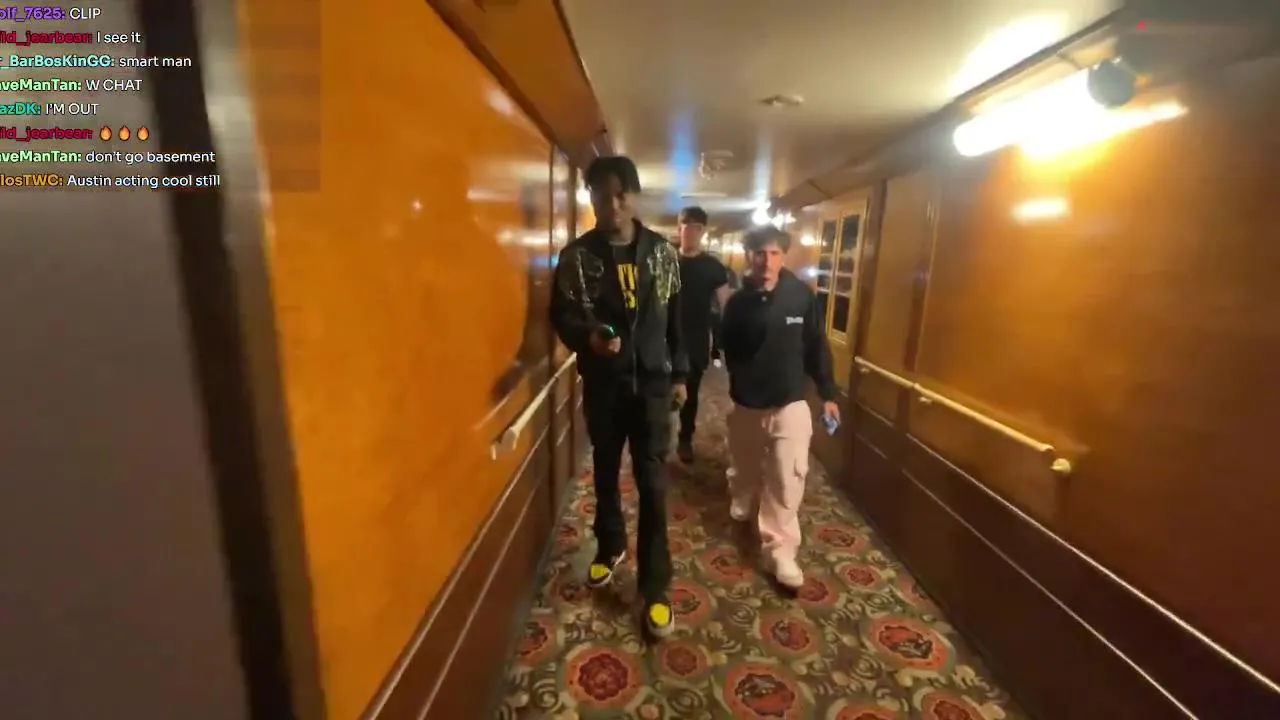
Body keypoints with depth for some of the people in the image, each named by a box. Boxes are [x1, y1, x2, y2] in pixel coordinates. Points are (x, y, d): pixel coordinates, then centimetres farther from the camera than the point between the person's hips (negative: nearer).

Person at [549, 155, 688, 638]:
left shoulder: (662, 251, 1)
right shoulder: (576, 255, -4)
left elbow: (676, 317, 6)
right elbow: (560, 314, -4)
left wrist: (680, 373, 7)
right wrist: (588, 337, -26)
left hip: (652, 382, 0)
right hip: (602, 383, 1)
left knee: (653, 483, 1)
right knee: (606, 472, 17)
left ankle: (655, 587, 15)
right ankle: (611, 546, 43)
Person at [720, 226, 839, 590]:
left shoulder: (802, 296, -8)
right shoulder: (738, 302, -6)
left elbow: (817, 348, -2)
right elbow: (727, 349, 4)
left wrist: (828, 393, 1)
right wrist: (741, 377, -9)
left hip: (790, 404, -1)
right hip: (746, 403, 2)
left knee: (787, 480, -2)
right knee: (746, 470, 20)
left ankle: (779, 550, 11)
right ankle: (742, 509, 50)